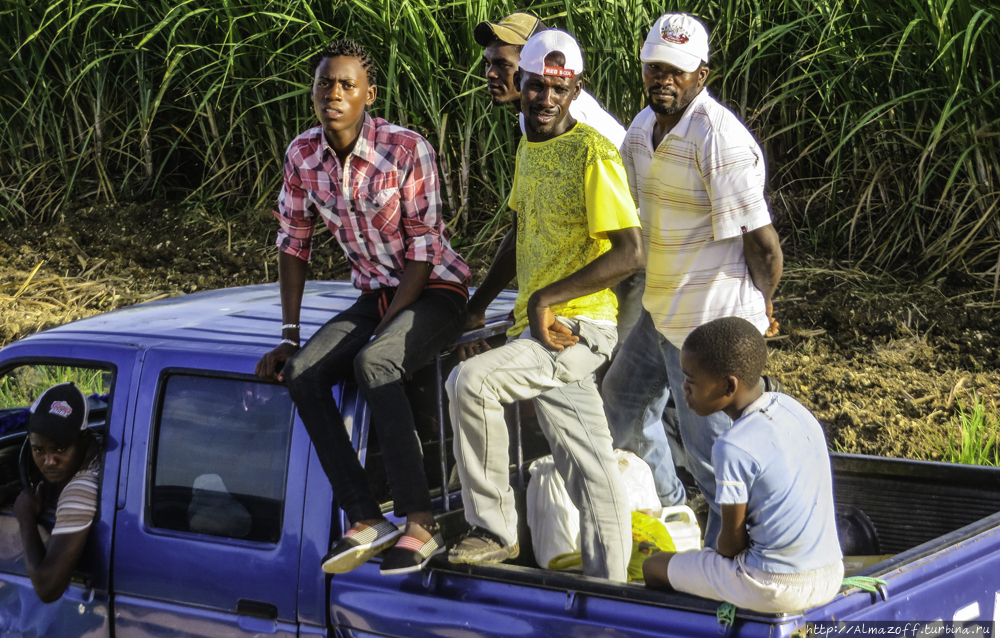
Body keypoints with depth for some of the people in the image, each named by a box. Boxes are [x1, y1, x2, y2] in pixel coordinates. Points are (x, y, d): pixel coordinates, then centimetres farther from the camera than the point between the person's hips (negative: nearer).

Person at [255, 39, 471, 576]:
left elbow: (423, 252, -17)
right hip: (375, 293, 6)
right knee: (301, 372, -20)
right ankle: (366, 520, -19)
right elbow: (293, 244, 7)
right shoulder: (302, 155, -3)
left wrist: (380, 331, -21)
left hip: (435, 291, -6)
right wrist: (289, 337, 0)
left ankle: (420, 523, -31)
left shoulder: (407, 150, -19)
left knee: (372, 363, -34)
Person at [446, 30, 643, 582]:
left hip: (576, 327, -8)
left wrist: (546, 299, -20)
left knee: (469, 383, -23)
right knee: (591, 470, 10)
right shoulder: (528, 148, 14)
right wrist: (478, 305, 17)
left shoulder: (592, 153, -13)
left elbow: (631, 252, -20)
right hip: (537, 329, 8)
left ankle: (494, 529, -10)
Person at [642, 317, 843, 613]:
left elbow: (732, 539, -13)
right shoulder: (791, 409, 2)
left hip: (774, 589, -8)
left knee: (654, 567, 13)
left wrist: (721, 553, 10)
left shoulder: (733, 448, -21)